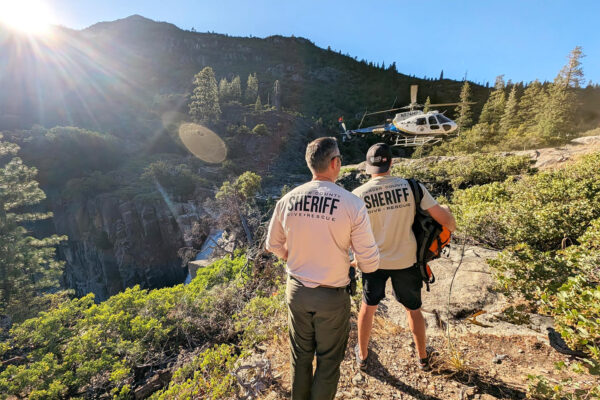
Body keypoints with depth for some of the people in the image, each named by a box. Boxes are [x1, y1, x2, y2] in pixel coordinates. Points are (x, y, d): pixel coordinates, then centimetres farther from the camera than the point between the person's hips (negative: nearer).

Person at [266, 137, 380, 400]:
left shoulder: (287, 200, -10)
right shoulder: (353, 204, -20)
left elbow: (273, 245, 4)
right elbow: (369, 263, -15)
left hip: (296, 290, 4)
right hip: (332, 297, -3)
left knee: (301, 356, 27)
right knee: (328, 361, 22)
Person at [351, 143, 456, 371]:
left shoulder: (358, 195, -16)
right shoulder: (411, 187, -15)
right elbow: (444, 218, -12)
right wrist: (451, 225, 12)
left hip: (374, 261, 0)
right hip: (406, 261, 1)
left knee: (368, 307, 23)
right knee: (413, 309, 25)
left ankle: (362, 355, 42)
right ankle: (423, 357, 47)